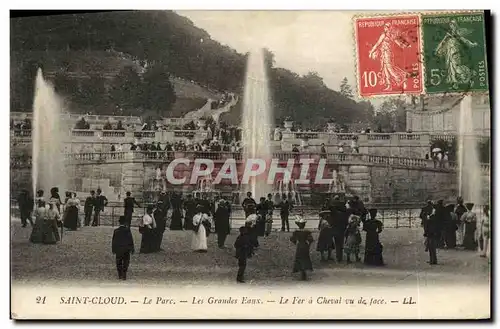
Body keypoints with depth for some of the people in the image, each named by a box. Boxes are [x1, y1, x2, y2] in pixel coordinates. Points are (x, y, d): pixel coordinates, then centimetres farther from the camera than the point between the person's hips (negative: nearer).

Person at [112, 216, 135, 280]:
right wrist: (132, 249, 5)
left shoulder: (116, 231, -5)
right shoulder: (127, 230, -9)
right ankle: (124, 275, -1)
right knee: (126, 262, 6)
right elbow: (131, 240, -4)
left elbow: (113, 241, 0)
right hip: (126, 249, -1)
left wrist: (113, 249, 9)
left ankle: (120, 275, 12)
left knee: (119, 263, 12)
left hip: (118, 249, 1)